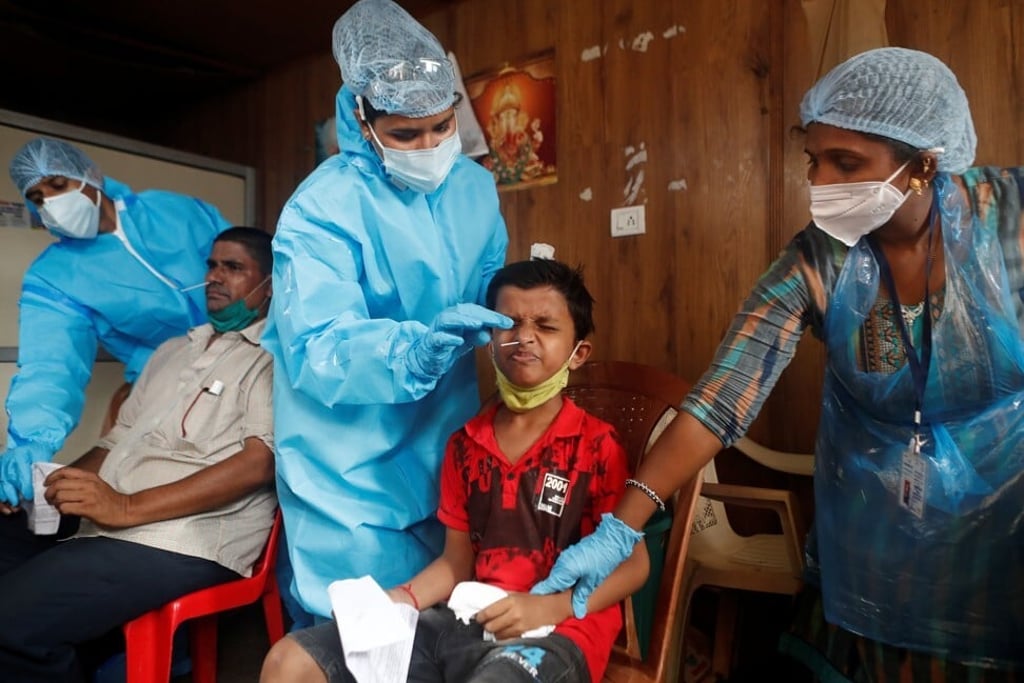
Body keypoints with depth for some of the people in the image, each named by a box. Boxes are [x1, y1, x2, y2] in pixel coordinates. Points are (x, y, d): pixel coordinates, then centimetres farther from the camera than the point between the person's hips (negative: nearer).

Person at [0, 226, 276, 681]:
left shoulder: (276, 357, -3)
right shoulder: (173, 349, 23)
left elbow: (260, 462, -15)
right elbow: (120, 438, 23)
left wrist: (129, 508, -19)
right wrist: (52, 481, 3)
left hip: (184, 539, -8)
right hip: (101, 520, 8)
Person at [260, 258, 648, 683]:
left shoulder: (596, 446, -5)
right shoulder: (464, 444, 10)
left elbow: (633, 563, -5)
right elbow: (457, 561, 14)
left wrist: (544, 608, -18)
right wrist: (404, 599, -5)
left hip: (558, 630, -4)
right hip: (467, 618, 5)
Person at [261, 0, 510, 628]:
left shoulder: (475, 185, 1)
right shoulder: (321, 210, -18)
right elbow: (318, 354, -27)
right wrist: (419, 346, -42)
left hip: (451, 452, 6)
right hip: (356, 472, -5)